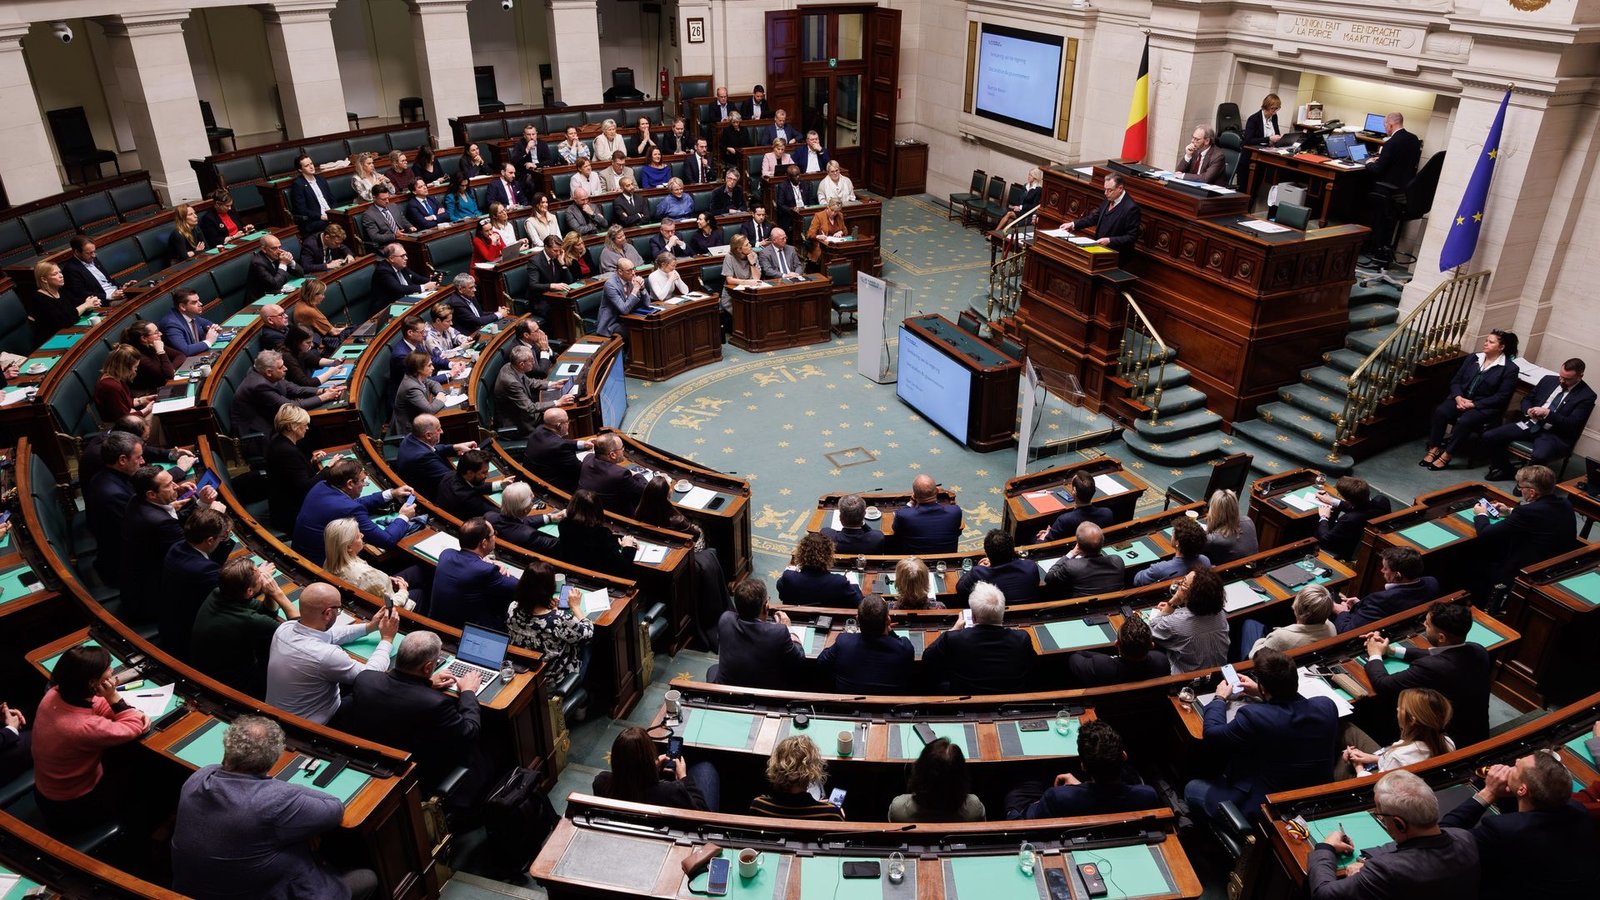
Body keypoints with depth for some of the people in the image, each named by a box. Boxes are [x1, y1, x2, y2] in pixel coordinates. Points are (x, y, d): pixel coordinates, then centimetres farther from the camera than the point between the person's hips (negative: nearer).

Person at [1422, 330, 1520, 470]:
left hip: (1485, 407, -4)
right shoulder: (1473, 358, 11)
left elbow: (1501, 397, -11)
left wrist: (1473, 404, -18)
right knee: (1440, 411, -27)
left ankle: (1445, 456, -25)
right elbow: (1455, 381, 10)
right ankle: (1434, 449, -21)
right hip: (1462, 398, 4)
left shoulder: (1510, 369, -5)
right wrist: (1458, 397, -11)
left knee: (1465, 420, -34)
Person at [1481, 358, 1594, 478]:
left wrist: (1547, 413, -22)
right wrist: (1529, 410, -5)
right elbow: (1526, 399, 19)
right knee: (1489, 436, -13)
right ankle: (1504, 469, 10)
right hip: (1530, 424, 6)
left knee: (1538, 457, -38)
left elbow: (1572, 424, -12)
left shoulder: (1587, 396, -5)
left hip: (1554, 435, -6)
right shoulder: (1548, 380, 10)